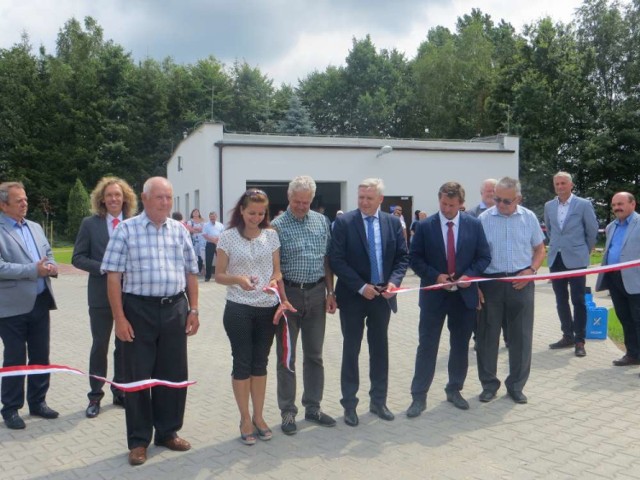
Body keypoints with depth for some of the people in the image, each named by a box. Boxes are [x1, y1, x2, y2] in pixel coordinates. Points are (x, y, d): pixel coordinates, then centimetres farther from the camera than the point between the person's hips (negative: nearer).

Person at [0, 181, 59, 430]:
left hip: (40, 302, 7)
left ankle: (37, 401, 28)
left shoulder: (35, 227, 13)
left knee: (41, 356, 14)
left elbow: (49, 255, 17)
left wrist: (52, 267, -6)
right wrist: (34, 270, -22)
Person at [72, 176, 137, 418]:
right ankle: (95, 396, 18)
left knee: (125, 345, 11)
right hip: (101, 294, -1)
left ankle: (121, 392, 25)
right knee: (100, 345, 6)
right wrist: (104, 267, -16)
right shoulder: (90, 223, -1)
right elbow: (78, 258, -3)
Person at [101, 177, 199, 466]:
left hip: (175, 309, 4)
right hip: (139, 310, -3)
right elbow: (113, 276, -6)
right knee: (138, 375, 6)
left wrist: (193, 310, 6)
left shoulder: (180, 230, 8)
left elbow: (191, 273, 12)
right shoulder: (126, 230, -4)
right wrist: (119, 318, -11)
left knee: (173, 374, 11)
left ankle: (168, 432, 28)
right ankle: (138, 440, 19)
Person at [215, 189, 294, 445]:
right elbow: (219, 275, -4)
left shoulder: (271, 235, 4)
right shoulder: (228, 237, -4)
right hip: (239, 310, -3)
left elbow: (277, 270, 7)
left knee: (260, 363, 12)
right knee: (242, 363, 4)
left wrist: (275, 280, -16)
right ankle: (245, 419, 18)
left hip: (268, 308, 3)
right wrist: (238, 279, -23)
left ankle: (258, 417, 25)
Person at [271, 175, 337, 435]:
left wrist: (330, 292, 6)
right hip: (289, 293, -4)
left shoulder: (322, 222, 6)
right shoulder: (278, 225, -7)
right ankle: (288, 411, 17)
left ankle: (313, 407, 24)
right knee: (286, 356, 6)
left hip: (316, 293, 4)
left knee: (314, 355, 12)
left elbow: (327, 259, 10)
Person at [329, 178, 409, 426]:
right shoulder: (344, 222, -8)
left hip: (383, 295, 3)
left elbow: (402, 256, 6)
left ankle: (378, 401, 26)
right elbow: (336, 260, -12)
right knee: (351, 350, 6)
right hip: (353, 296, -3)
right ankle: (349, 404, 17)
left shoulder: (393, 222, 3)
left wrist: (393, 281, -12)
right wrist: (361, 286, -17)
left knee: (380, 349, 12)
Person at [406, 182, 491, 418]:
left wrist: (469, 275, -13)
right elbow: (415, 259, -2)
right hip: (434, 295, -2)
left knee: (460, 345, 12)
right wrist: (436, 276, -16)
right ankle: (419, 396, 6)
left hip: (465, 294, 2)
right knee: (427, 346, 0)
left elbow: (484, 256, 4)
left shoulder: (474, 225, 2)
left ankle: (454, 390, 28)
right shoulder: (425, 226, -3)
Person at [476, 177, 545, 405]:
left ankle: (516, 386, 22)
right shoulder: (484, 219, -3)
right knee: (487, 335, 6)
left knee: (521, 335, 7)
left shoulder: (529, 217, 3)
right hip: (490, 282, -1)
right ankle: (489, 384, 21)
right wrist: (475, 286, -8)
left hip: (520, 283, 1)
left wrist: (531, 271, -6)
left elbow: (540, 249, 11)